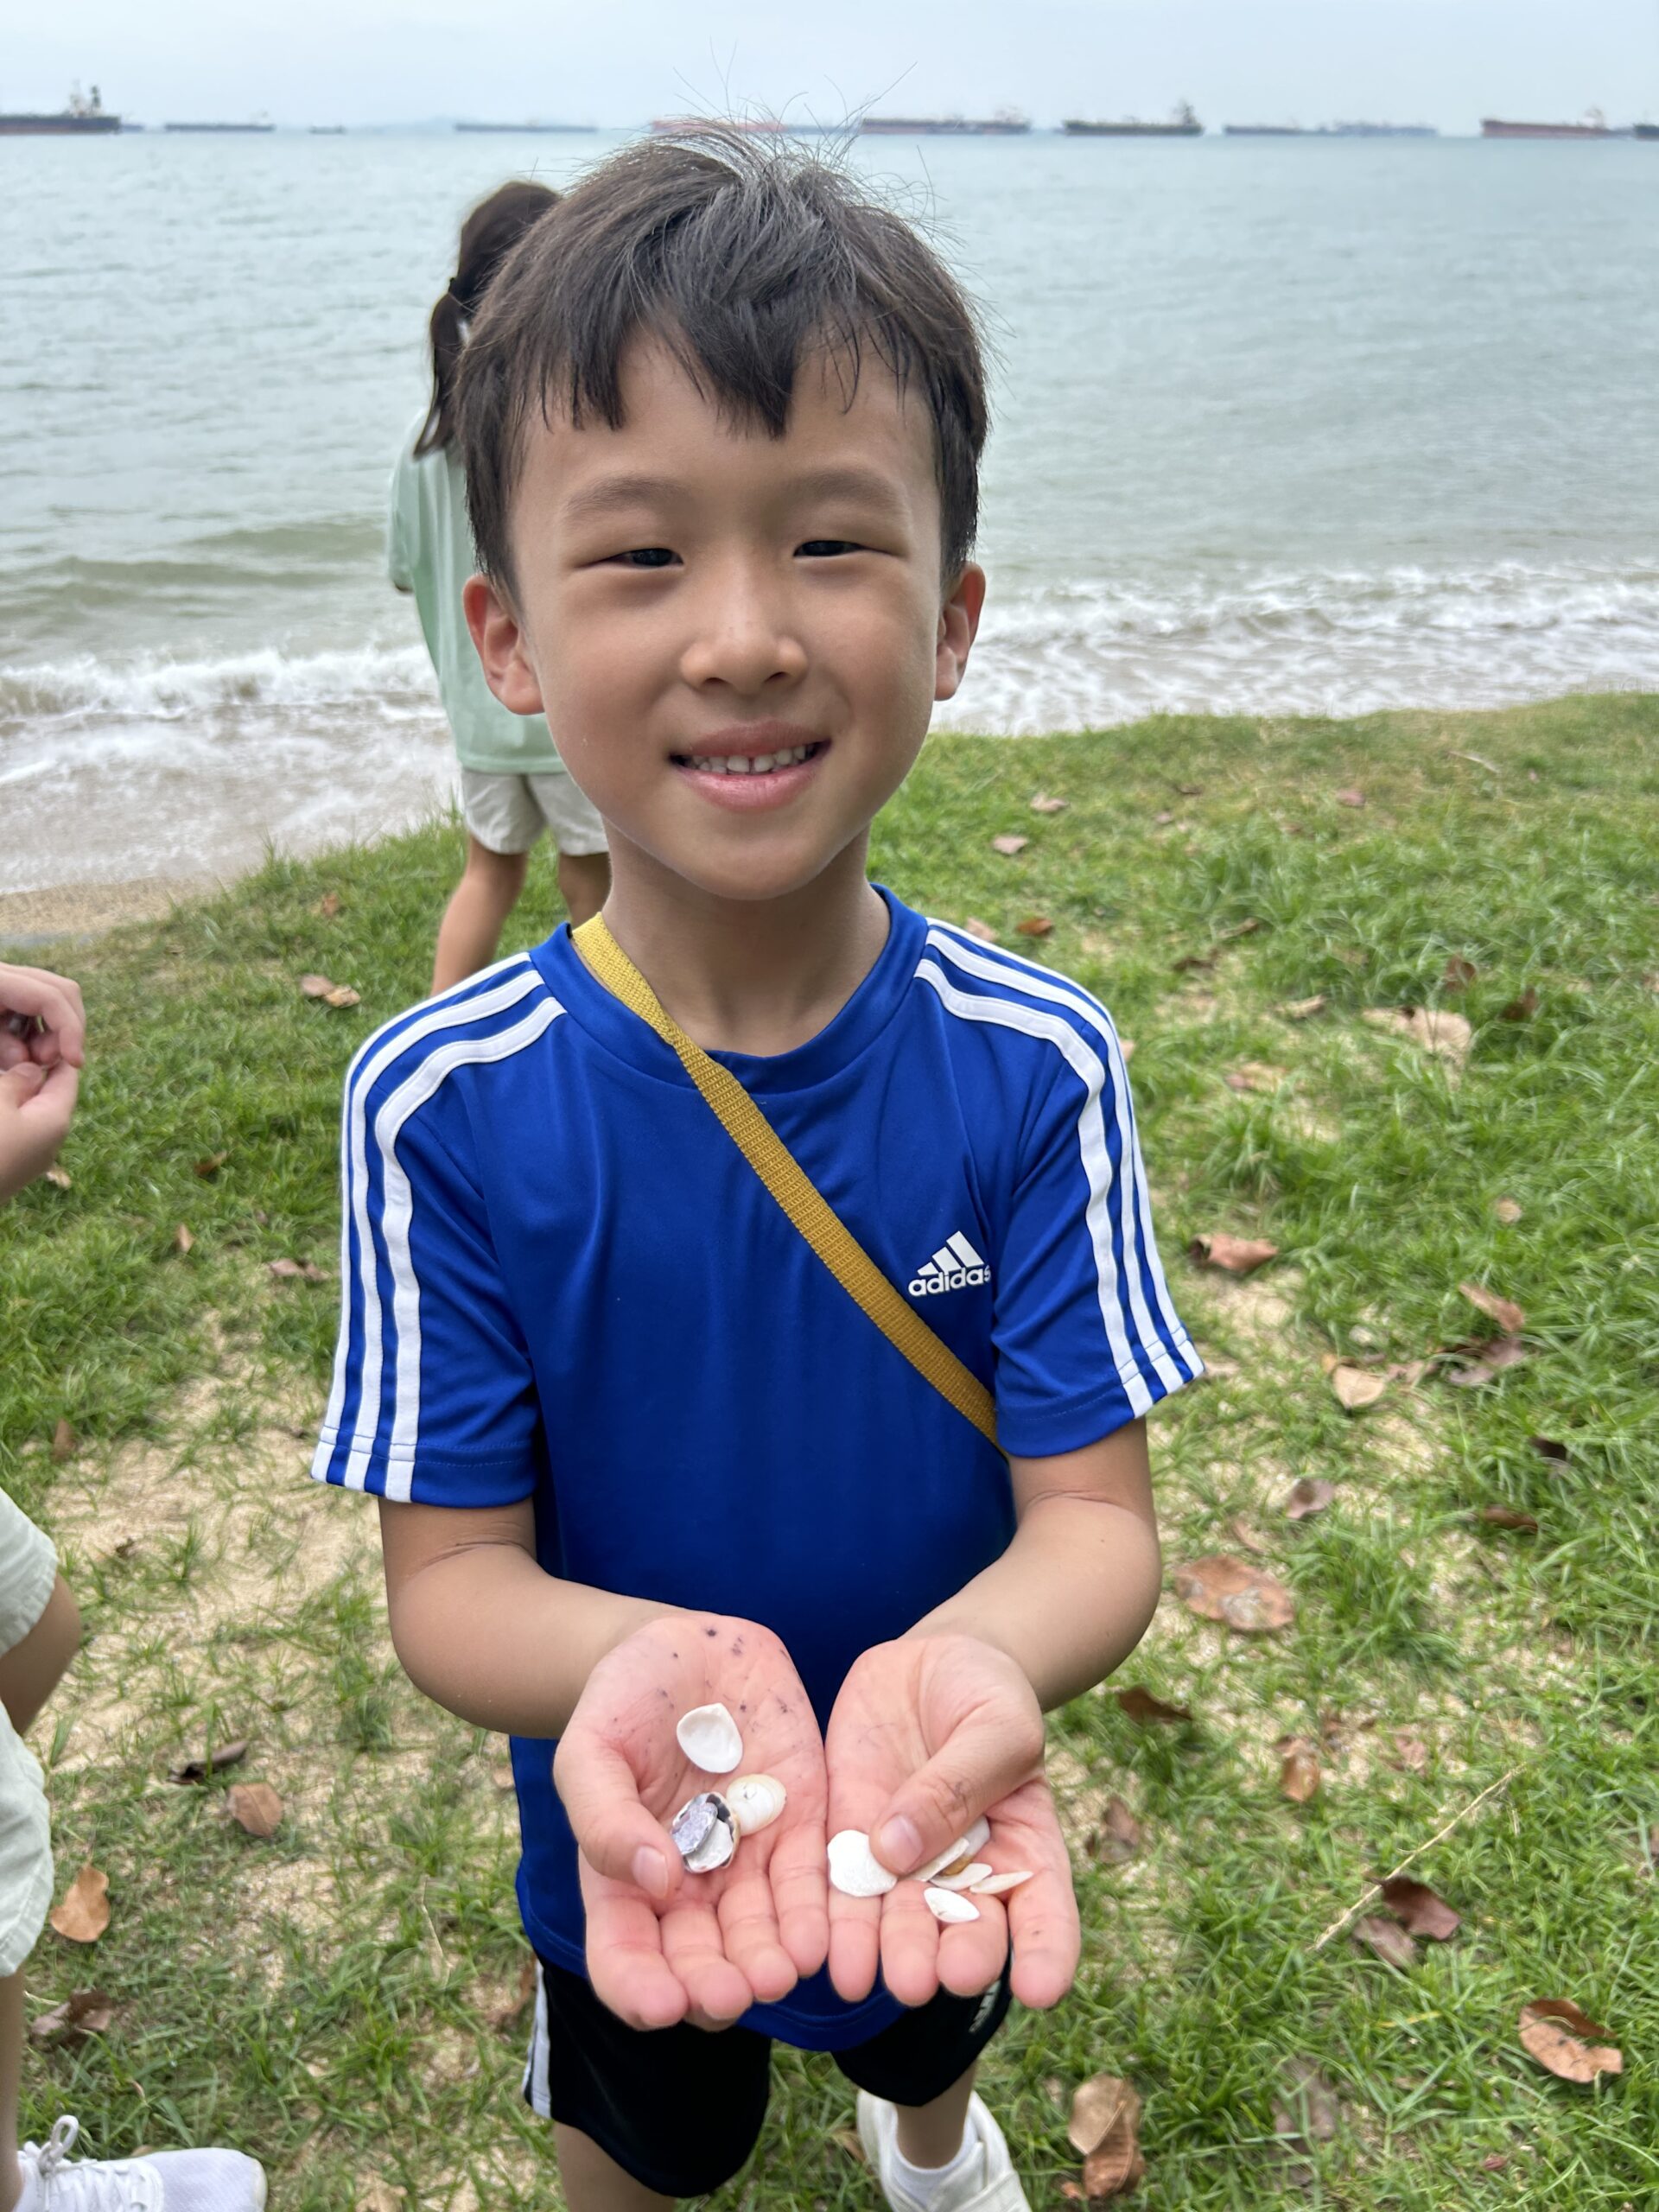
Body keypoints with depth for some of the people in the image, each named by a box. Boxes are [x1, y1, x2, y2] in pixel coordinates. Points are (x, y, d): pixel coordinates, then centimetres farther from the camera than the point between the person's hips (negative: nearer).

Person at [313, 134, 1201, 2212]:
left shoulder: (1037, 1069, -25)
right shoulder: (445, 1108, -27)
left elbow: (1096, 1512, -21)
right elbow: (448, 1573, -21)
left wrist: (974, 1657, -43)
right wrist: (643, 1666, -43)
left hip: (944, 1818, 2)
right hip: (634, 1836, -1)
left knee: (935, 2040, 37)